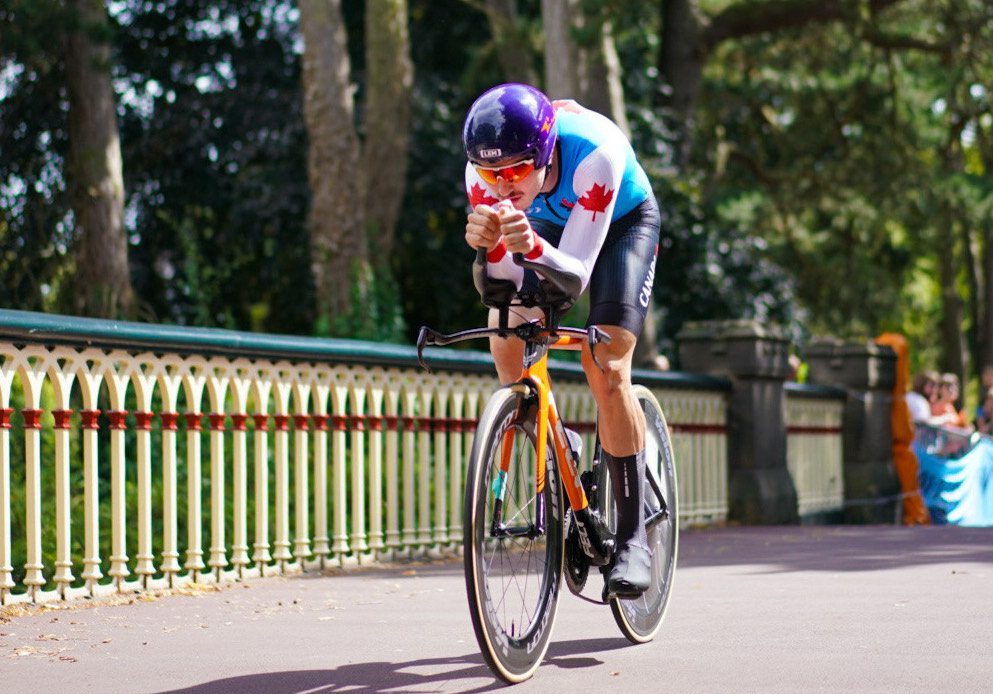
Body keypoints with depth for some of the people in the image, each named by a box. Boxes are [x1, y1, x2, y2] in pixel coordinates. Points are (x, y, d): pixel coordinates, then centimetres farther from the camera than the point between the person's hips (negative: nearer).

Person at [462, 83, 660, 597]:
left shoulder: (593, 152, -40)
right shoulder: (486, 172, -30)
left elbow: (576, 275, -39)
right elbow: (502, 283, -28)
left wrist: (533, 248, -59)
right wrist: (487, 245, -50)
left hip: (623, 223, -4)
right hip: (549, 226, 4)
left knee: (605, 367, -20)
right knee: (506, 336, -20)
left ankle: (633, 535, -11)